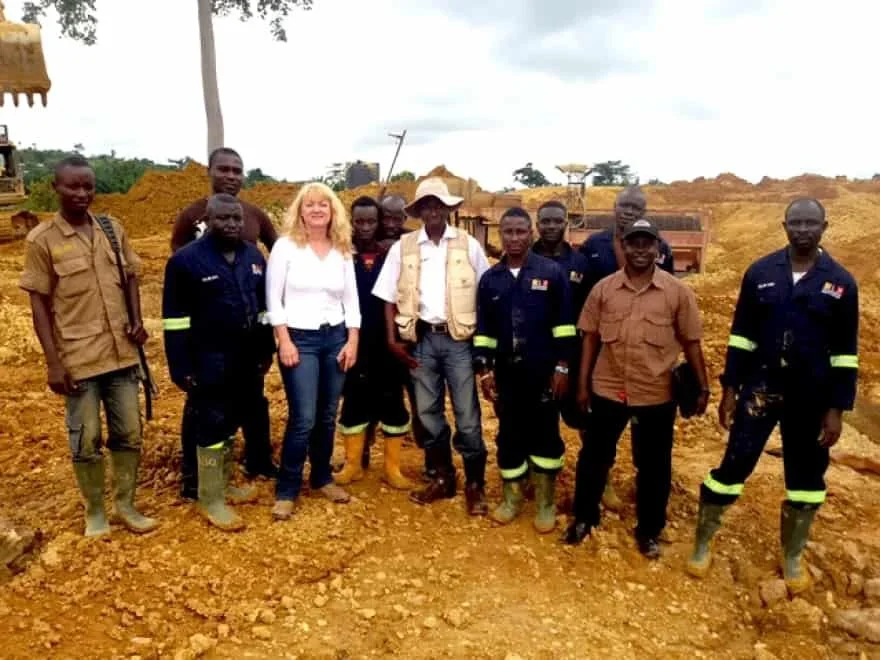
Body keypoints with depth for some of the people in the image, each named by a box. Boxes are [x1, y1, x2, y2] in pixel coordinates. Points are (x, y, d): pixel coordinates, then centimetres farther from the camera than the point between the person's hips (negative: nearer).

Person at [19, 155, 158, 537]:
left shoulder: (113, 230, 4)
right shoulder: (41, 240, -6)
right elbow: (39, 304, -5)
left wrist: (137, 320, -3)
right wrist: (53, 362, -10)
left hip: (122, 351, 4)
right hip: (77, 358, -3)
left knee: (129, 433, 11)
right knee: (86, 440, 7)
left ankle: (125, 505, 28)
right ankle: (95, 512, 26)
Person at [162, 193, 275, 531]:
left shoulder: (254, 256, 8)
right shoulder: (186, 260, -10)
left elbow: (263, 306, 14)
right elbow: (174, 319, -11)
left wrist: (266, 351, 12)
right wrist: (181, 367, -14)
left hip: (246, 360, 6)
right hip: (209, 363, -6)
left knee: (230, 424, 17)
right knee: (211, 427, 2)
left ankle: (223, 484, 32)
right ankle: (210, 499, 14)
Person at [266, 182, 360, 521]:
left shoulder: (342, 250, 8)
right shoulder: (285, 246, -3)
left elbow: (351, 300, 9)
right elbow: (273, 298, -5)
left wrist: (353, 341, 1)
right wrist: (284, 340, -12)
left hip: (336, 337, 4)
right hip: (299, 338, -4)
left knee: (328, 416, 11)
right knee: (303, 418, -7)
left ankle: (322, 477, 29)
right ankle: (286, 490, 10)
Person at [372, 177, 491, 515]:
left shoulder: (469, 245, 0)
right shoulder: (402, 247, 3)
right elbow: (389, 298, 4)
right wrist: (392, 339, -3)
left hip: (459, 338, -2)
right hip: (421, 339, 2)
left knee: (467, 415, 1)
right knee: (428, 412, 11)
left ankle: (475, 484, 17)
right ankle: (442, 477, 29)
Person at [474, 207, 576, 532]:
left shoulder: (552, 273, -4)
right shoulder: (490, 278, 5)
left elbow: (564, 324, -4)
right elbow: (483, 329, 7)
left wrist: (562, 367, -7)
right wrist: (484, 370, 1)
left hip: (543, 372, -2)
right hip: (506, 373, 3)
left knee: (545, 435, 7)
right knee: (509, 436, 11)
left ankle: (546, 503, 21)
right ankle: (512, 498, 27)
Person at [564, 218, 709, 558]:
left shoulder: (677, 292, -3)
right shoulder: (603, 289, -1)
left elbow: (691, 342, 2)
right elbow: (590, 337, 4)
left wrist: (703, 386, 0)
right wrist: (583, 384, 2)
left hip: (656, 395, 0)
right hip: (607, 390, 1)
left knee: (653, 466, 12)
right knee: (594, 458, 13)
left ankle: (649, 530, 32)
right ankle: (583, 518, 34)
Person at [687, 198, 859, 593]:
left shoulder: (840, 282, -2)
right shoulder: (760, 273, -2)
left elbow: (845, 352, -1)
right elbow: (741, 335, 2)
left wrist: (837, 408, -4)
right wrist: (730, 389, -1)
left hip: (811, 399, 1)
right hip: (758, 391, -1)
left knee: (806, 478, 11)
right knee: (734, 464, 2)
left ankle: (792, 558, 31)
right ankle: (702, 545, 18)